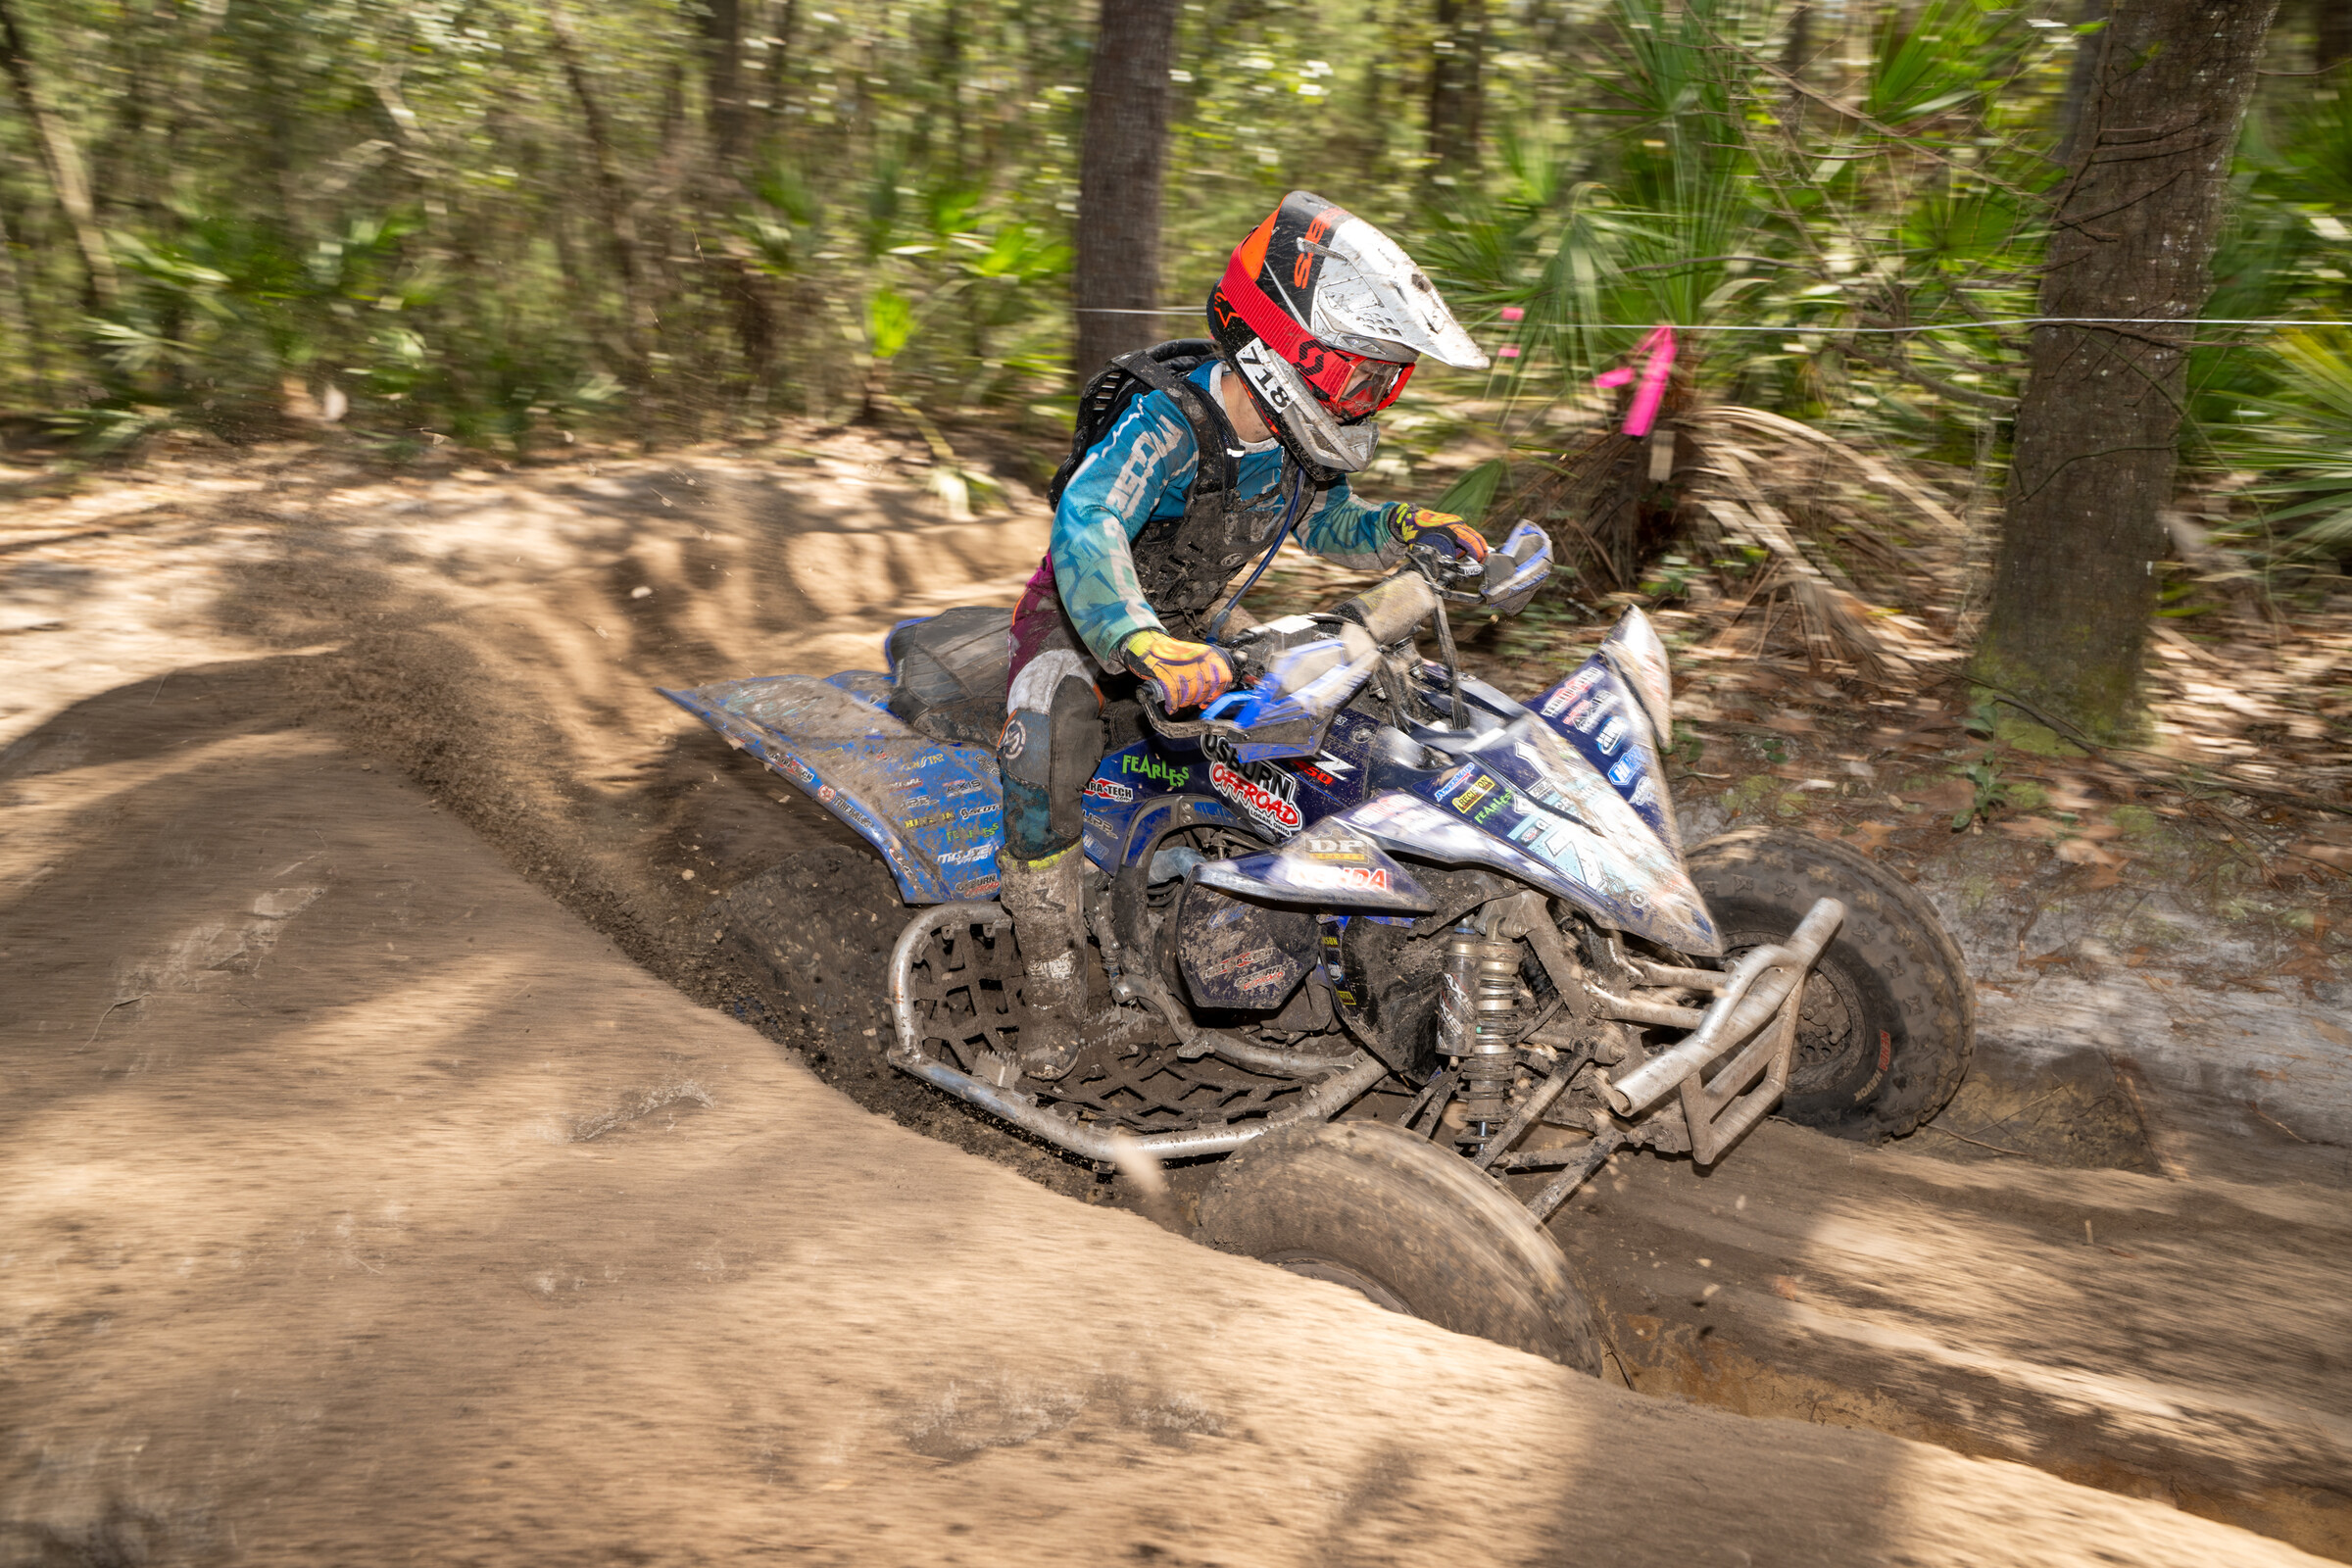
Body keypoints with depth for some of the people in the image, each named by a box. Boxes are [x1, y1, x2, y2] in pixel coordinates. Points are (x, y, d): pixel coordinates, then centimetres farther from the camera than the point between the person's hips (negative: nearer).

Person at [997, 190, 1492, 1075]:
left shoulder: (1301, 444, -6)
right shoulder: (1167, 424, -32)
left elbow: (1324, 522, 15)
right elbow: (1086, 528, -48)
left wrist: (1404, 530, -6)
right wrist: (1146, 645, -66)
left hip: (1190, 629, 8)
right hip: (1082, 619, -7)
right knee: (1045, 752, -34)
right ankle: (1055, 990, -20)